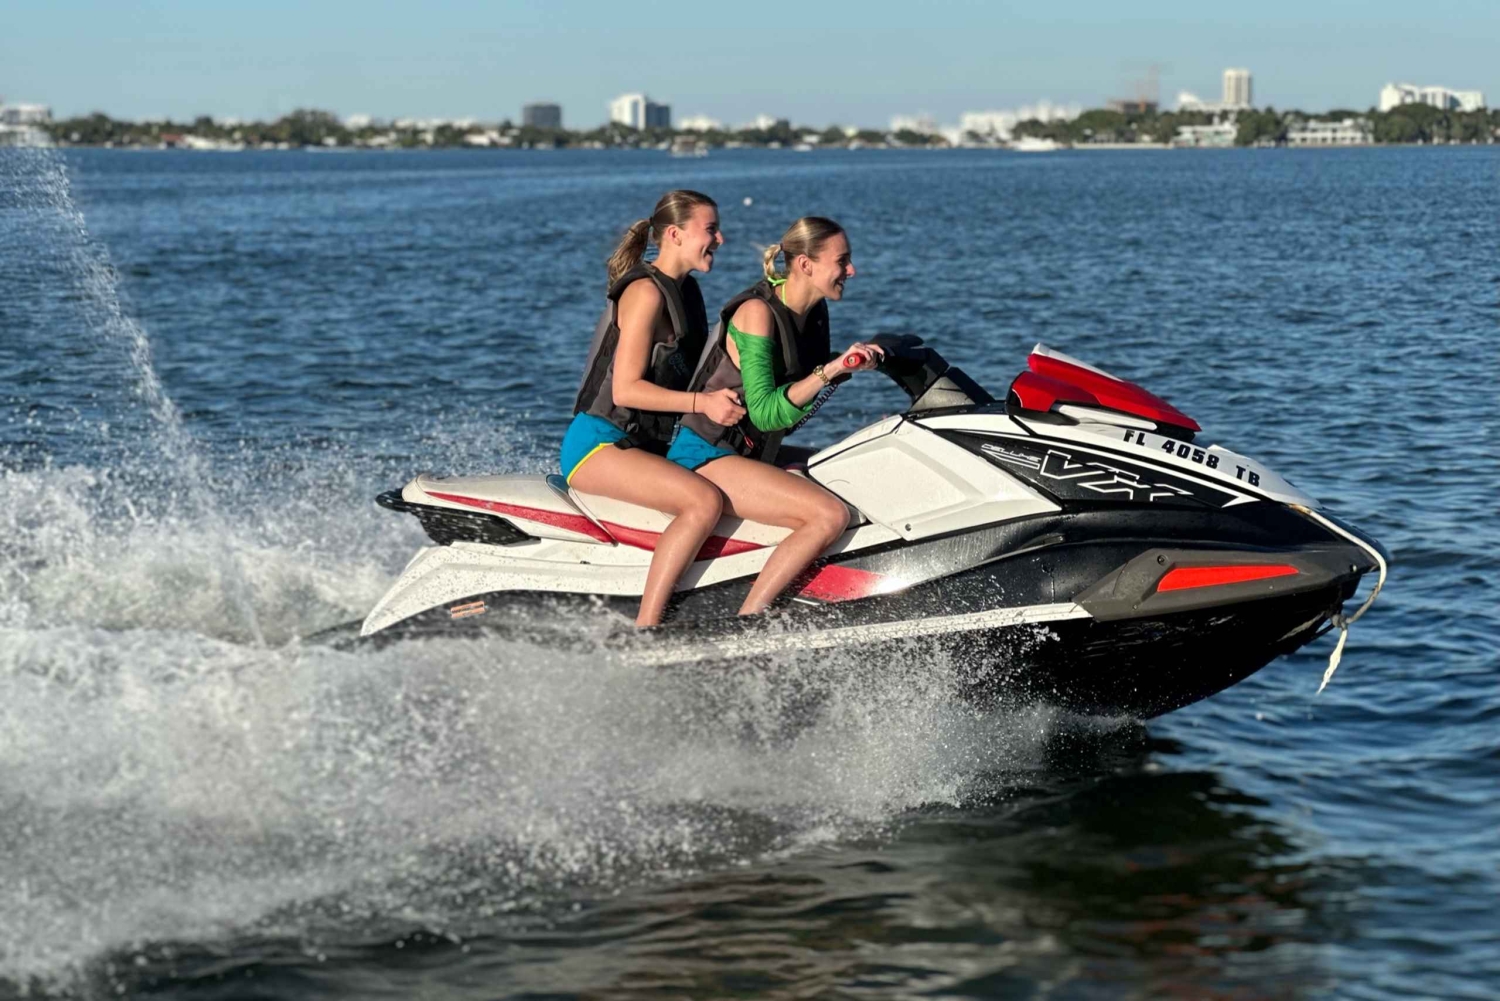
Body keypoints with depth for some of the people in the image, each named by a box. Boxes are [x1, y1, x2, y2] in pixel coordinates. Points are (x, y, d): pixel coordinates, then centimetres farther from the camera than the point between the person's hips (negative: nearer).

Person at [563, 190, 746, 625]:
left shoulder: (685, 289, 15)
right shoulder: (646, 292, -13)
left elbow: (687, 378, 24)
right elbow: (625, 389, -19)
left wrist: (727, 395, 6)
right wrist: (702, 403, -26)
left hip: (648, 446, 10)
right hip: (598, 445, -10)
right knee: (705, 501, -30)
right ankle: (643, 633, -31)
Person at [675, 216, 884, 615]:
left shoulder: (814, 312, 7)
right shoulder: (757, 312, -18)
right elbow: (765, 412, -25)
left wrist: (852, 364, 7)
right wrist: (829, 370, -32)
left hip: (753, 456, 10)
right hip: (706, 457, -10)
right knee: (830, 515, -24)